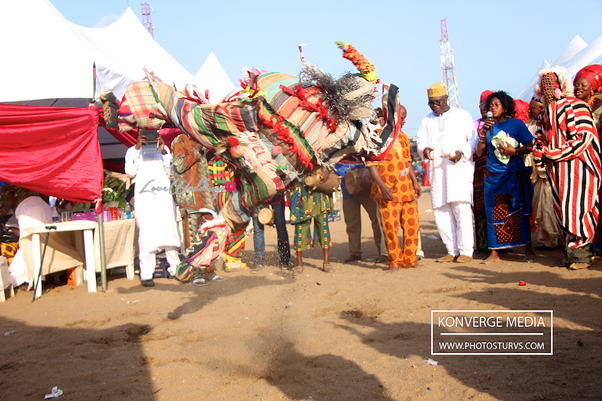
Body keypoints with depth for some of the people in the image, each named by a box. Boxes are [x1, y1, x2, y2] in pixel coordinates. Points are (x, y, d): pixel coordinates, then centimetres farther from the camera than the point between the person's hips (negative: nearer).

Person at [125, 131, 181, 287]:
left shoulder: (164, 149, 19)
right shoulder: (133, 151, 14)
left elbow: (170, 171, 7)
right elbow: (130, 171, -4)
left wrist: (163, 151, -5)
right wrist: (137, 148, -10)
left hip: (164, 195, 2)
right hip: (144, 197, -2)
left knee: (170, 232, -1)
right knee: (146, 235, -8)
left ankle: (175, 268, 8)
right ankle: (146, 274, -4)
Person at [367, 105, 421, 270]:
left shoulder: (403, 137, 16)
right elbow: (371, 164, -11)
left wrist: (415, 181, 17)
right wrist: (382, 186, -18)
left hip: (406, 190, 6)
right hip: (388, 192, -6)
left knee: (412, 225, 6)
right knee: (390, 227, -4)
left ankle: (410, 259, 19)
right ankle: (394, 262, 11)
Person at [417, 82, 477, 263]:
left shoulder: (462, 115, 11)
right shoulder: (426, 121, 21)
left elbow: (474, 139, 5)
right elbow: (421, 142, 8)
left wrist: (461, 153, -13)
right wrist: (424, 149, -16)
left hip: (459, 168, -4)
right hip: (436, 171, 4)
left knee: (461, 210, -10)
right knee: (441, 212, 1)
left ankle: (466, 251, -5)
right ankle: (452, 251, 9)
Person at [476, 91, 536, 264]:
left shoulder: (516, 123, 1)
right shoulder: (488, 126, 10)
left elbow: (531, 145, -1)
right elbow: (480, 152, 6)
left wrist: (515, 151, -14)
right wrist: (483, 133, -6)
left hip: (516, 174, -3)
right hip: (493, 176, 3)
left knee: (519, 211, 0)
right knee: (494, 213, 2)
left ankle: (528, 248, 11)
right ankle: (494, 252, 7)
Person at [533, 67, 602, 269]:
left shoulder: (576, 106, -3)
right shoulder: (544, 114, 18)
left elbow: (585, 136, -11)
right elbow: (540, 141, 21)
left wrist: (557, 154, -15)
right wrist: (539, 156, 0)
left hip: (577, 165, -6)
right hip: (556, 169, 6)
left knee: (576, 205, -9)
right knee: (563, 208, 5)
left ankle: (579, 252, -2)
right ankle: (571, 250, 11)